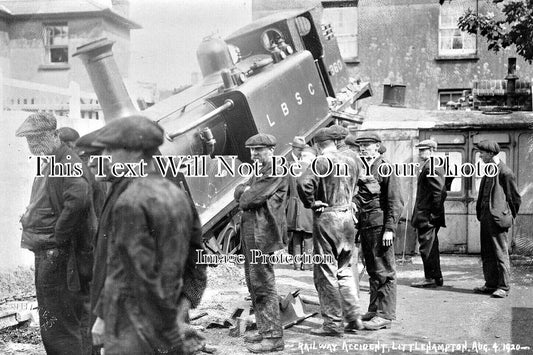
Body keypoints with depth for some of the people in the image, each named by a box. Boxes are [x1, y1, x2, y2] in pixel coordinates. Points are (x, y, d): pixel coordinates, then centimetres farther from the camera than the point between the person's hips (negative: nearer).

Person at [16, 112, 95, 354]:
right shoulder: (49, 164, 16)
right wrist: (29, 219, 14)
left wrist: (58, 234, -25)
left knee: (58, 329, -5)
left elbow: (78, 197, -34)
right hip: (48, 255, 10)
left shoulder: (66, 162, -16)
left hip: (57, 256, -10)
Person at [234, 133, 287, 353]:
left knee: (264, 286, -7)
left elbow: (248, 200, -17)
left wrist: (246, 195, 3)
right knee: (254, 285, 14)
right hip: (251, 236, 10)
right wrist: (247, 191, -6)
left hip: (263, 236, -10)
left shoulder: (276, 173, -11)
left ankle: (274, 337, -2)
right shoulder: (260, 173, 22)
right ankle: (264, 330, 23)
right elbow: (239, 193, 14)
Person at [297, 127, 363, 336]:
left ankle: (333, 324, 7)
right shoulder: (350, 162, 8)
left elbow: (303, 182, -26)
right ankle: (354, 317, 18)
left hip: (327, 217, -6)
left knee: (326, 272, 2)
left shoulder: (321, 162, -12)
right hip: (348, 216, 7)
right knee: (344, 270, 18)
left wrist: (310, 203, -12)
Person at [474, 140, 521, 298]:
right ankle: (491, 284, 20)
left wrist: (508, 216, -1)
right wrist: (480, 214, 16)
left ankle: (503, 287, 4)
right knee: (487, 254, 12)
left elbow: (516, 198, -6)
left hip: (497, 218, -9)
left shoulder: (505, 173, -11)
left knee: (501, 253, -2)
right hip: (485, 217, 9)